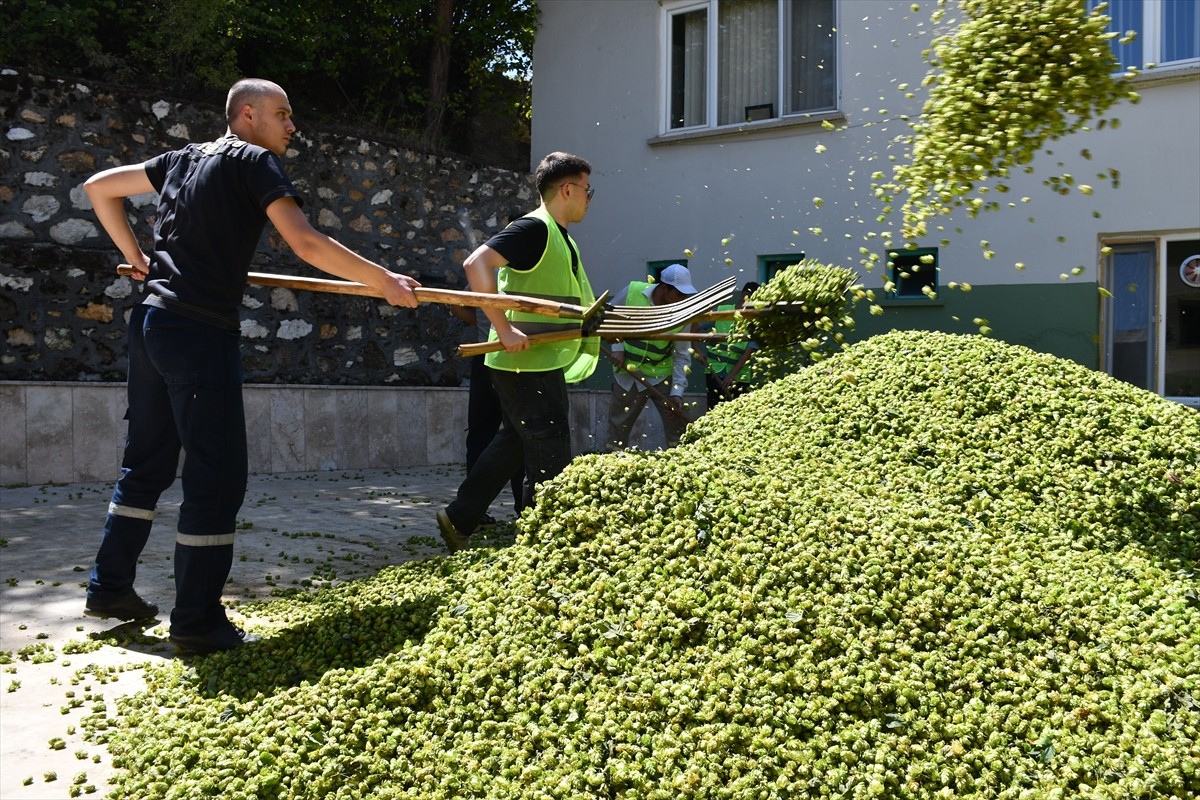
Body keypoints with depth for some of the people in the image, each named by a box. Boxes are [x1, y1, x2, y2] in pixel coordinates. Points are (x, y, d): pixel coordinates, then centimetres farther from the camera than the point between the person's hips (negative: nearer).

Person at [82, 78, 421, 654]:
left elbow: (99, 188, 25)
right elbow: (306, 244, -17)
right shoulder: (256, 161, -4)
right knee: (218, 476, -3)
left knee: (147, 461, 18)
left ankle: (109, 588, 28)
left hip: (151, 322, 9)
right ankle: (198, 621, 2)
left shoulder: (186, 158, 19)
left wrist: (135, 255, 29)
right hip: (200, 332, -9)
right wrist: (385, 281, -12)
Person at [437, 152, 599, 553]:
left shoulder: (560, 238, 18)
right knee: (550, 459, -2)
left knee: (513, 444, 16)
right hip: (526, 365, -10)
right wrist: (504, 328, -29)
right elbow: (476, 264, -27)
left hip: (543, 365, 10)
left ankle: (459, 519, 24)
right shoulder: (534, 227, -14)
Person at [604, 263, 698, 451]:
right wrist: (617, 347, -10)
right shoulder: (632, 291, -16)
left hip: (662, 375, 1)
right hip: (627, 373, 0)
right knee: (617, 432, 8)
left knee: (678, 429, 0)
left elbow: (682, 355, -9)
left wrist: (677, 391, -17)